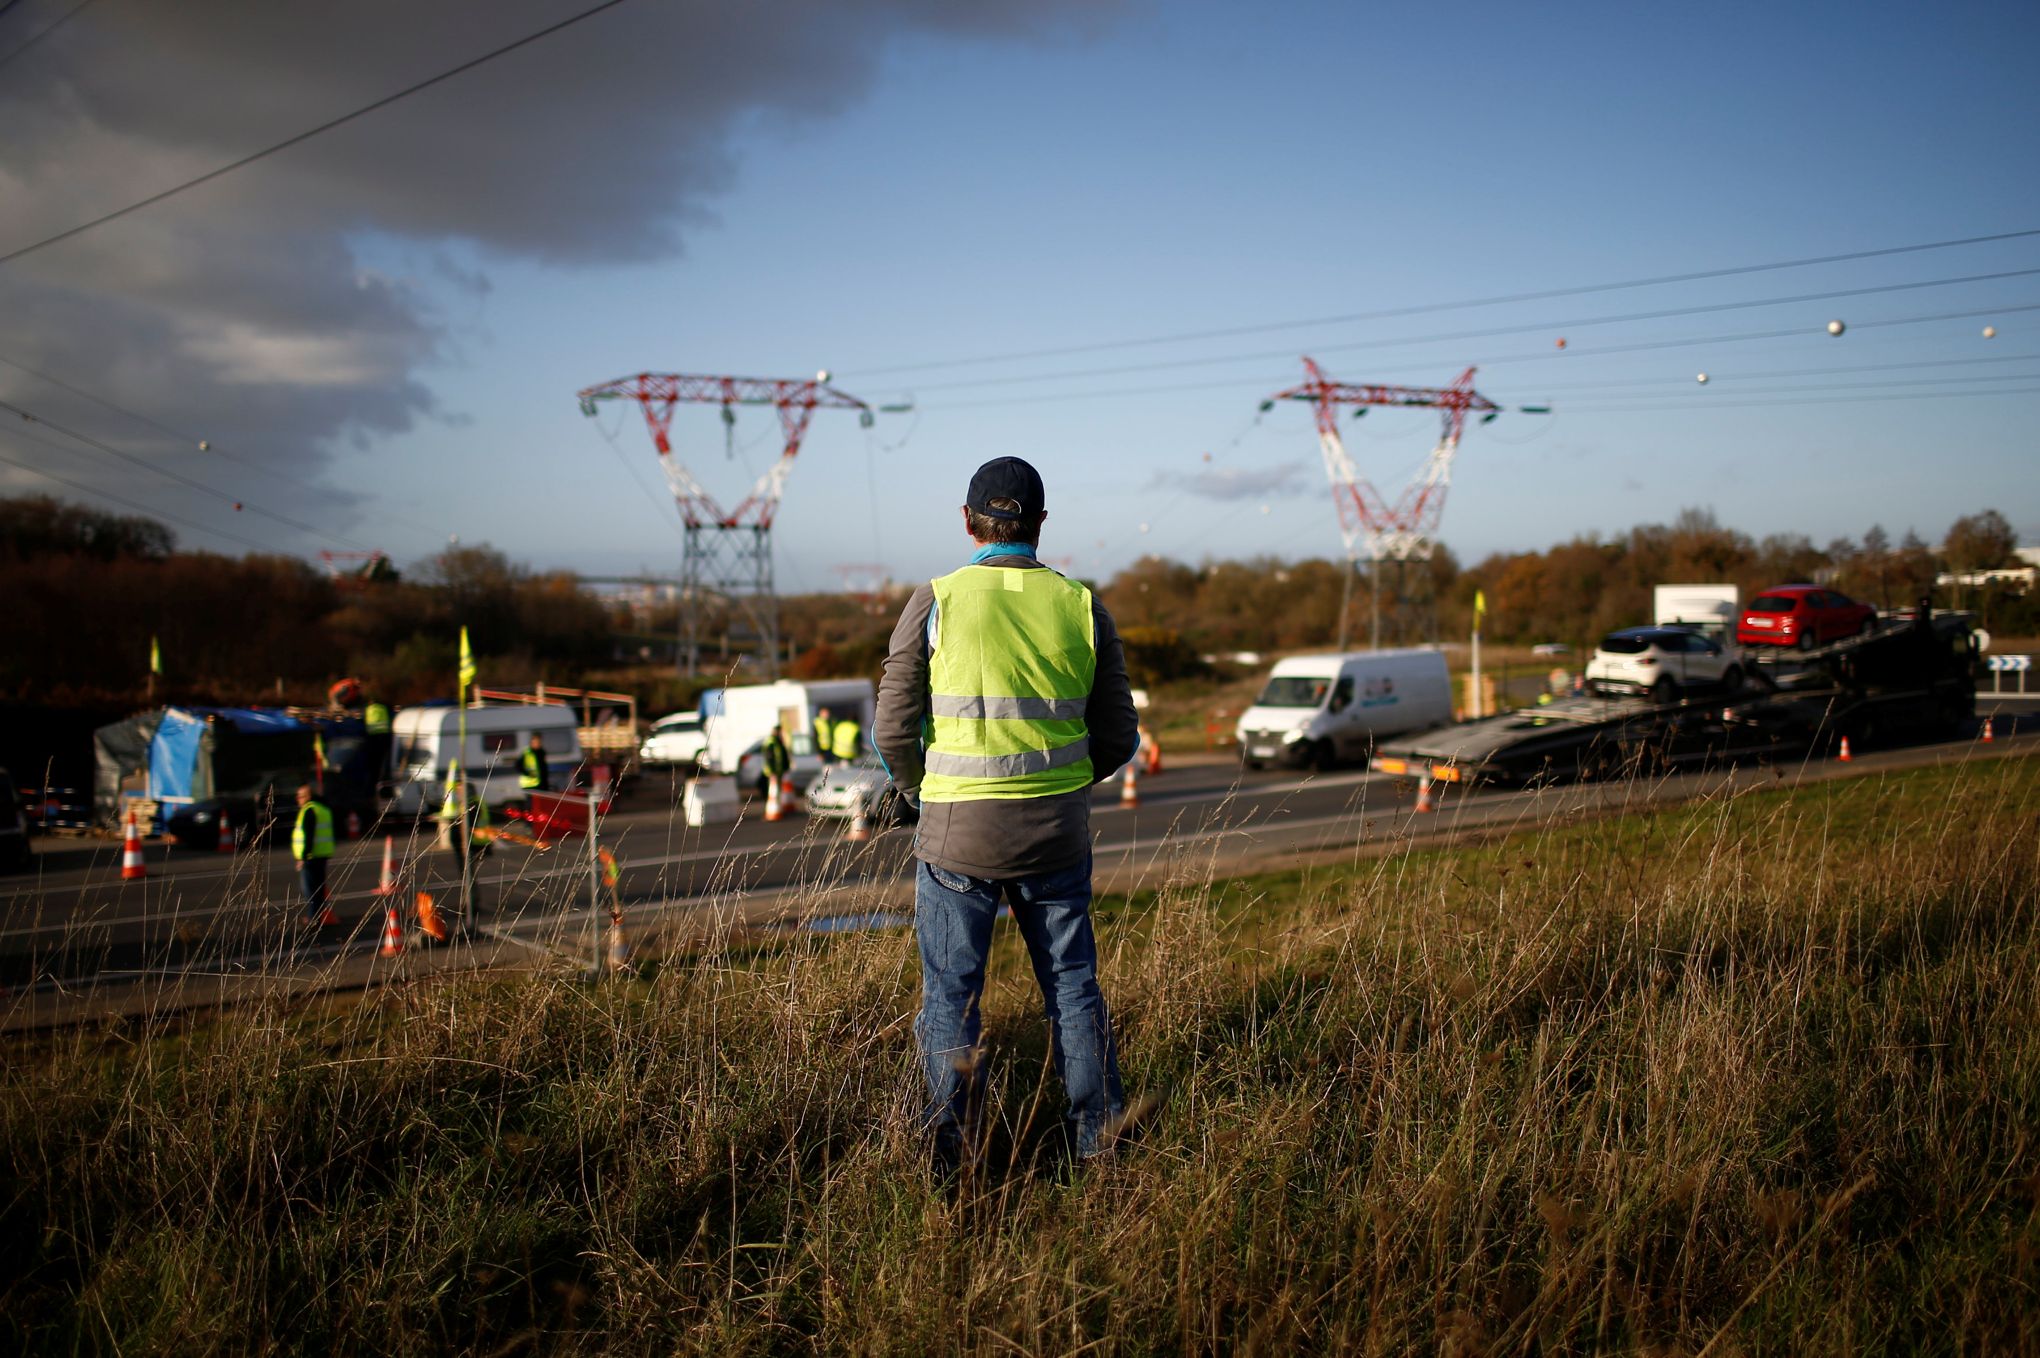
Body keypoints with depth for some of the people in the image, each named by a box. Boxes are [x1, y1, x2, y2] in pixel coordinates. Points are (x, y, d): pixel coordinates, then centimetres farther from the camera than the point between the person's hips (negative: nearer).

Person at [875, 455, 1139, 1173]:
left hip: (957, 836, -2)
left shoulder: (935, 602, -6)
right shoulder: (1083, 608, 1)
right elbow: (1117, 739, 4)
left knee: (951, 995, 10)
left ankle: (951, 1160, 16)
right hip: (1057, 836, 2)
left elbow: (893, 730, -6)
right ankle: (1101, 1141, 26)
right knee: (1073, 988, 16)